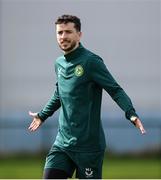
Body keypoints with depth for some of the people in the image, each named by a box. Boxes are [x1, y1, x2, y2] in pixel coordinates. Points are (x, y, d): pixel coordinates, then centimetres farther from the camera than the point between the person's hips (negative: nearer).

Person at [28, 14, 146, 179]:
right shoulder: (59, 64, 10)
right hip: (62, 142, 6)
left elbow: (115, 90, -15)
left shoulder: (91, 61, -12)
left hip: (89, 145, -6)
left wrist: (131, 114, -31)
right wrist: (42, 115, 40)